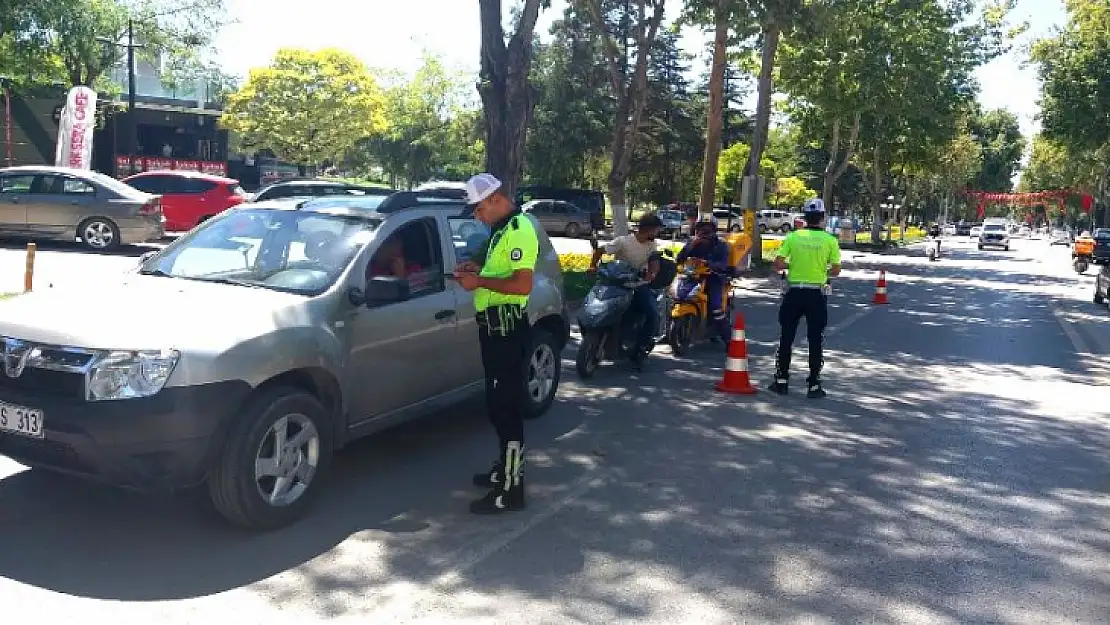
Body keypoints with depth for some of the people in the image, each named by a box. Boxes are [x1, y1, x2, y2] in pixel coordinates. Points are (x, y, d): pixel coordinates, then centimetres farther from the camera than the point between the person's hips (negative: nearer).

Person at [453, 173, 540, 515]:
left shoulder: (519, 230, -16)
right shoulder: (503, 228, 16)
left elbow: (523, 284, -26)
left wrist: (480, 281, -20)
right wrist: (478, 265, 12)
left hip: (508, 330, -11)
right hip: (496, 328, 11)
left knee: (507, 407, -7)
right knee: (499, 405, 19)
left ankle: (510, 491, -1)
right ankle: (506, 467, 33)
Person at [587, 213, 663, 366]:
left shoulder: (652, 245, 7)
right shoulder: (623, 241, -8)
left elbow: (655, 262, -7)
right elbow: (600, 251, -7)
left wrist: (651, 274, -29)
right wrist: (593, 266, -23)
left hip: (639, 283, 3)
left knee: (653, 314, -18)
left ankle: (639, 349, -6)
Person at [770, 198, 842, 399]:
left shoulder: (792, 236, -3)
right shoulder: (829, 240, -5)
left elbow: (777, 264, -8)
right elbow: (836, 270, -4)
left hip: (794, 292, 1)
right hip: (816, 294, -1)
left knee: (786, 338, 11)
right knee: (815, 341, 7)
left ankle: (781, 381, 15)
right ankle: (813, 385, 10)